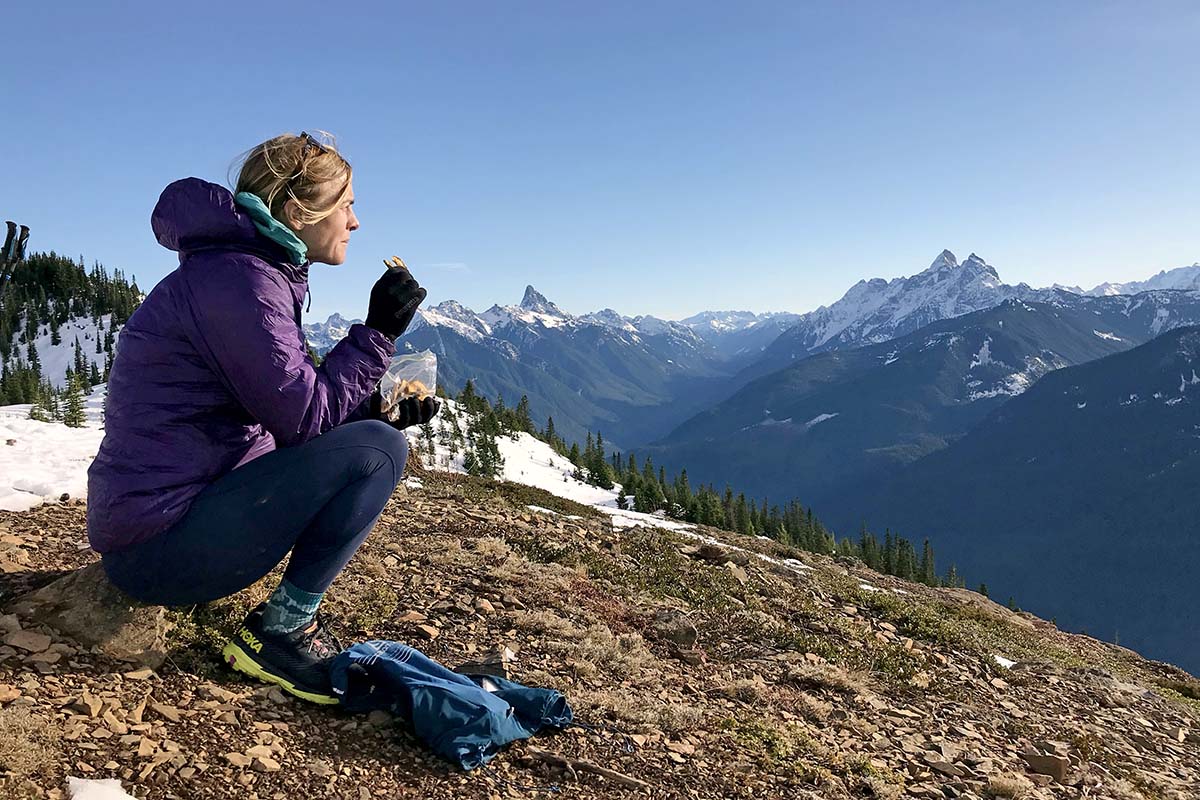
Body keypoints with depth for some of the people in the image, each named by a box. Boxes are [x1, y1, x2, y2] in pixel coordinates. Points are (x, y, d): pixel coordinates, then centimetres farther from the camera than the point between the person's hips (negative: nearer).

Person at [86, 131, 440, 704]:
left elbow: (286, 408, 13)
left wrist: (383, 411, 2)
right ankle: (280, 631, -7)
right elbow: (304, 416, -20)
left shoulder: (252, 272, 12)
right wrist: (377, 332, -13)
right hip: (155, 542, -10)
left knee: (371, 433, 17)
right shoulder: (236, 279, -19)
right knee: (375, 450, -19)